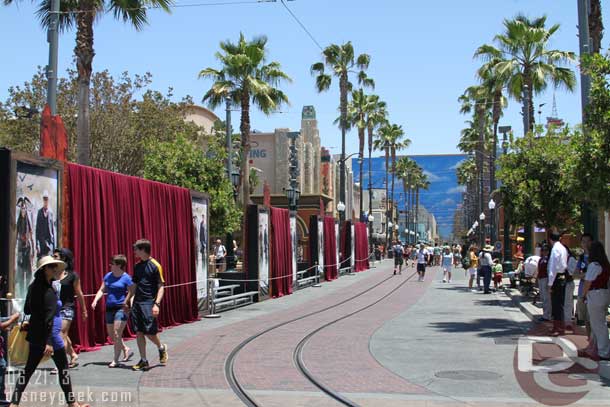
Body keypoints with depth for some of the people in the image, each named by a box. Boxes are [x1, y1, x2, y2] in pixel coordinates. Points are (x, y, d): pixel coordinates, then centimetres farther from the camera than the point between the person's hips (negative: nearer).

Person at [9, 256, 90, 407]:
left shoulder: (35, 286, 6)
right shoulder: (49, 290, -18)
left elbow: (27, 310, 13)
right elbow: (48, 317, -23)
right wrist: (49, 342, -25)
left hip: (35, 335, 8)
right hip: (49, 336, -8)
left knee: (28, 369, 12)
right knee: (63, 368, 8)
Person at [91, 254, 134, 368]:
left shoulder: (126, 278, -8)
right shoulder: (108, 276, 10)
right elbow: (102, 290, 15)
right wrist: (95, 300, -1)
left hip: (121, 308, -7)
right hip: (109, 308, 7)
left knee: (117, 334, -9)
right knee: (111, 335, 13)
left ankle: (115, 360, 0)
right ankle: (126, 350, 32)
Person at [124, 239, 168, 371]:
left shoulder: (155, 266, -9)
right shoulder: (137, 266, 12)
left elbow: (161, 287, -11)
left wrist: (156, 304, -20)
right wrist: (127, 301, 21)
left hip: (149, 303, -7)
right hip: (136, 302, 7)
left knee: (150, 332, -7)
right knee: (139, 333, 5)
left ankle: (161, 348, 23)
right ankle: (143, 361, 12)